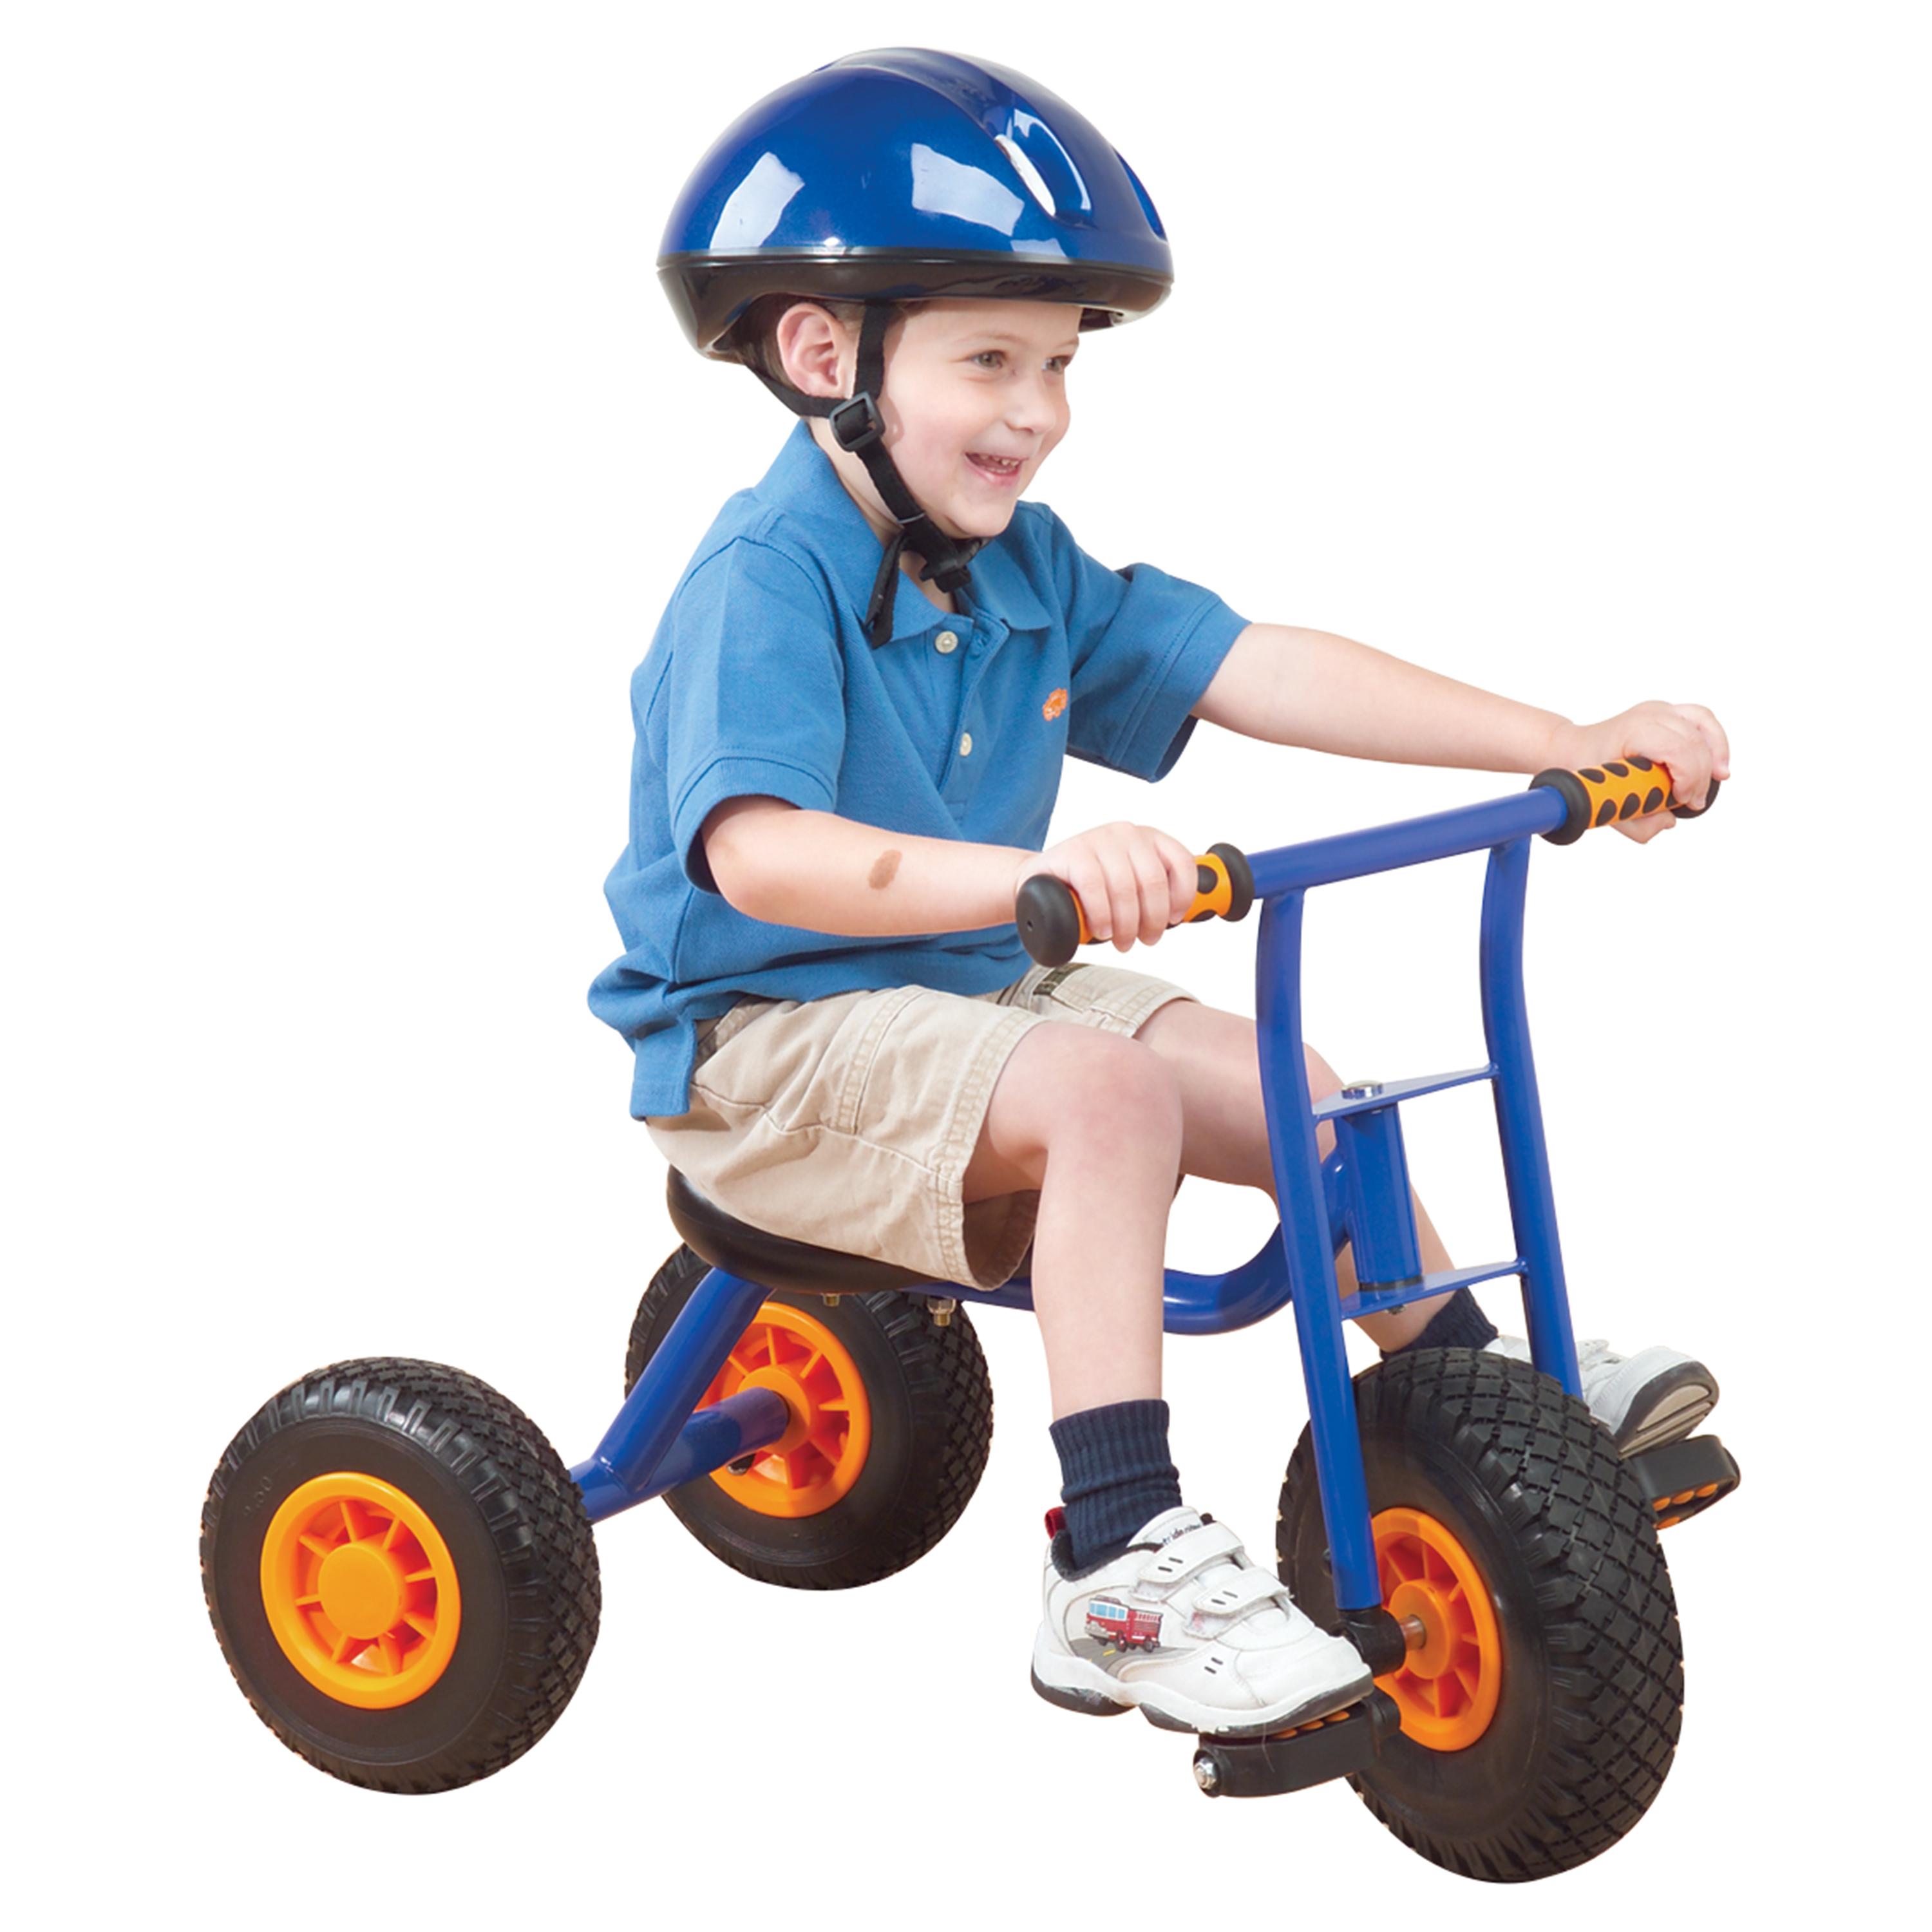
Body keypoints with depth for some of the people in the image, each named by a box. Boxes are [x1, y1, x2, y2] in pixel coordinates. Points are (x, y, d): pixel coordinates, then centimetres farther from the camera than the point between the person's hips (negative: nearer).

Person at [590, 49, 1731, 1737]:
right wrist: (1029, 874, -56)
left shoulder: (1028, 569, 3)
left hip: (975, 991, 9)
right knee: (1107, 1094, -31)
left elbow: (1264, 671, -3)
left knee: (1299, 1090, 3)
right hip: (765, 1044, -9)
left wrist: (1568, 745, -11)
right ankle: (1123, 1572, -32)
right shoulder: (768, 580, -22)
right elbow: (757, 852, -39)